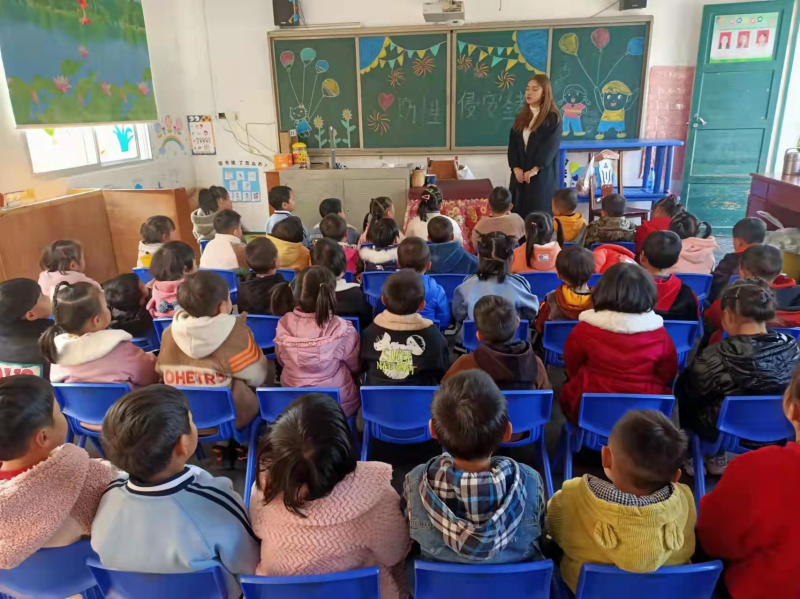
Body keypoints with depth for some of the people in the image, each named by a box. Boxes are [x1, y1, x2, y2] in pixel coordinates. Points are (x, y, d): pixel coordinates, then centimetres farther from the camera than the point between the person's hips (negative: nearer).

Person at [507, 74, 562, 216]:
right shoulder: (521, 117, 14)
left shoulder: (553, 118, -3)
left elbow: (550, 147, -13)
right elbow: (513, 143, 6)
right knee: (518, 213, 4)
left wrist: (535, 169, -22)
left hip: (542, 176, -5)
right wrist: (515, 168, -9)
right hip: (520, 174, 5)